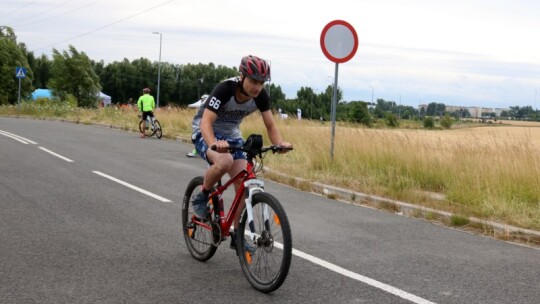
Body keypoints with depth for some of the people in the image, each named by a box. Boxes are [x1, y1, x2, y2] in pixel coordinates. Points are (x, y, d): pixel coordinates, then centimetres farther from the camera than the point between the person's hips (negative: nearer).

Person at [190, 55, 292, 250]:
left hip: (231, 135, 5)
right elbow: (206, 122, -38)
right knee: (225, 161, -38)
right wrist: (214, 143, -59)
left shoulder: (261, 96, -16)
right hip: (205, 133, -5)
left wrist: (279, 143, -33)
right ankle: (202, 197, -9)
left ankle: (236, 235, 6)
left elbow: (270, 126, -10)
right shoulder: (225, 89, -31)